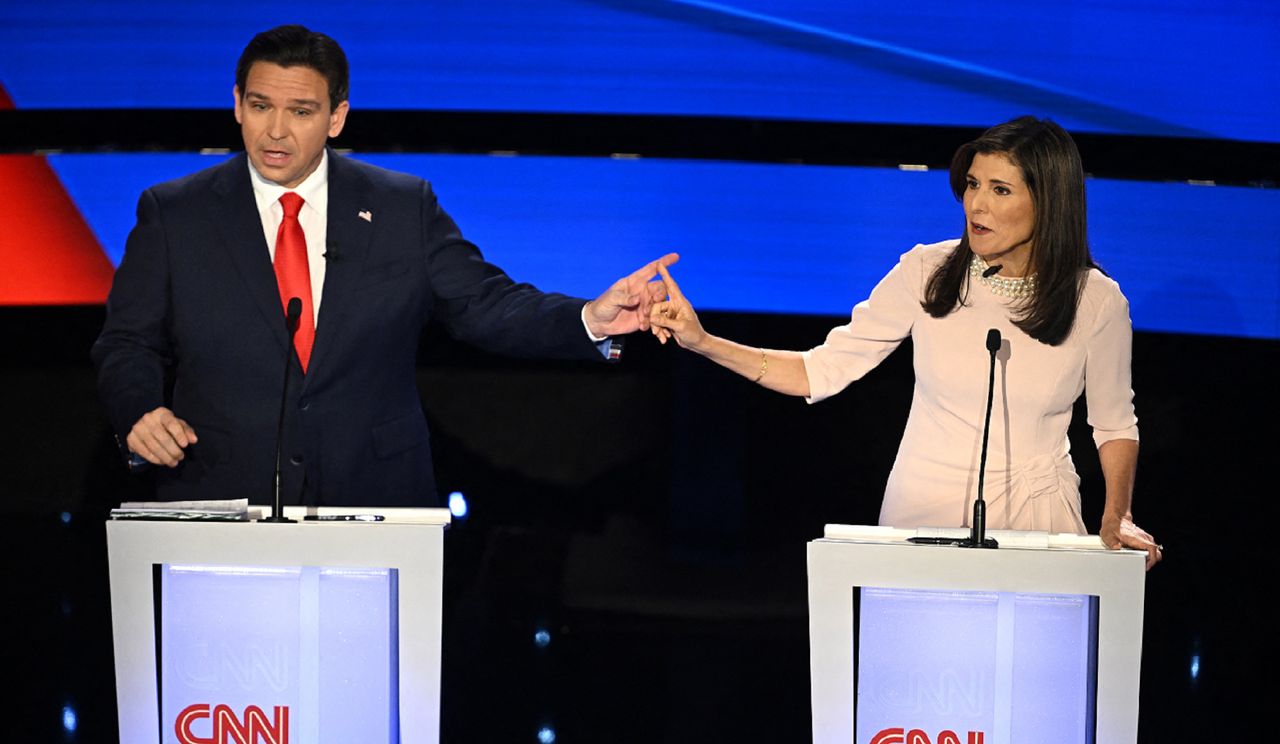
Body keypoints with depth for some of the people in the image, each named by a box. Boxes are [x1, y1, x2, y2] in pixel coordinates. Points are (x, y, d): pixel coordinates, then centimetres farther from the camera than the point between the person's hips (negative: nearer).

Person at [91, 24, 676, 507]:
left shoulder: (403, 209, 5)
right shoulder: (173, 215, 4)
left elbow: (486, 307, 3)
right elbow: (128, 344, 7)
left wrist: (590, 319, -14)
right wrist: (140, 411, -13)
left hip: (374, 508, 1)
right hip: (222, 508, -1)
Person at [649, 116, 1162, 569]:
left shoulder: (1097, 301, -7)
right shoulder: (926, 273, -7)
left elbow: (1115, 423, 7)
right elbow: (823, 371, -5)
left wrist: (1116, 518, -8)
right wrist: (703, 342, -14)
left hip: (1036, 519, 0)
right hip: (922, 513, 0)